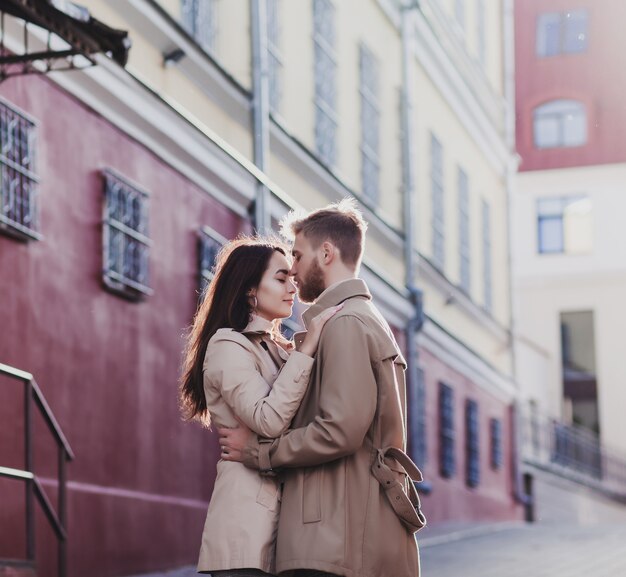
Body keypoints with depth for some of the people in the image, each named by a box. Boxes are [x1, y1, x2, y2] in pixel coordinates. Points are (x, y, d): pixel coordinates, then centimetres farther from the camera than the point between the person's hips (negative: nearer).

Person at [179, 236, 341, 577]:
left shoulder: (276, 349, 22)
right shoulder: (228, 345, -5)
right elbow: (269, 420, -19)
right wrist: (307, 349, -16)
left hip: (281, 513, 8)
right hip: (248, 512, -8)